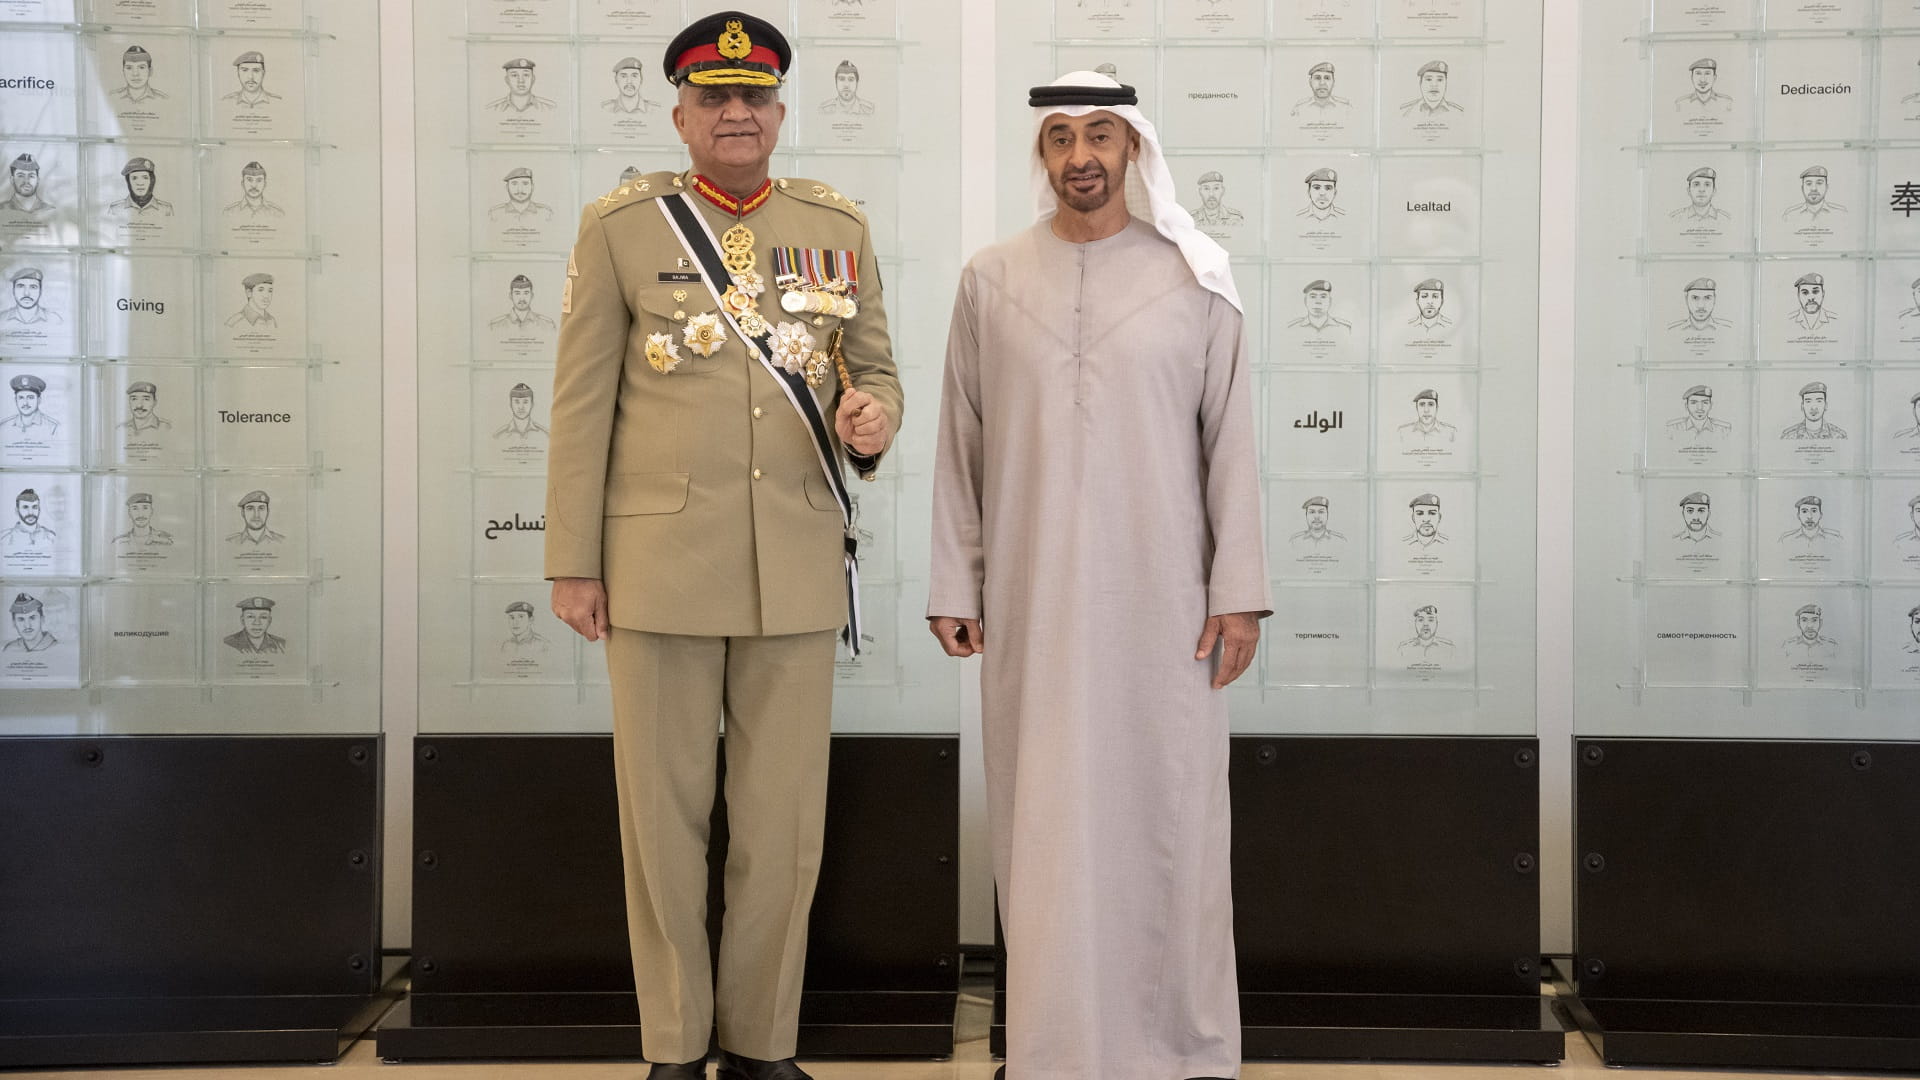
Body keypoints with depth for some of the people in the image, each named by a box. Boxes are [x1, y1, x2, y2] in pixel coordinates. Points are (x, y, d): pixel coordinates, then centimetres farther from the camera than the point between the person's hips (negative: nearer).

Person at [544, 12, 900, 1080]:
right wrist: (573, 564, -2)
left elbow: (878, 369, 15)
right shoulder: (622, 224, 1)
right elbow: (581, 402, 1)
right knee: (665, 812, 5)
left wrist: (874, 420, -11)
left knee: (785, 818, 6)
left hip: (797, 564, 2)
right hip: (661, 561, -2)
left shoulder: (838, 227, 8)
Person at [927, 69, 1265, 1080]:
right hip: (1032, 600, 1)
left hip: (1160, 598, -1)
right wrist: (953, 586, 4)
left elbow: (1229, 445, 1)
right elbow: (960, 447, 7)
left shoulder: (1194, 280, 2)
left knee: (1165, 810, 3)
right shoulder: (991, 280, 6)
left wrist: (1239, 590, -4)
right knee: (1043, 818, 3)